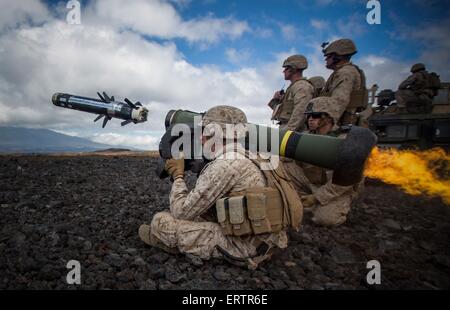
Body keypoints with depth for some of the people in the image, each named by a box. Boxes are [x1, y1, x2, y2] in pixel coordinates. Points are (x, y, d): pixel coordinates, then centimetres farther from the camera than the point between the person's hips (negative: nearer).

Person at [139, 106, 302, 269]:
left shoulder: (224, 166, -19)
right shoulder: (249, 159, 9)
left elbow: (181, 212, -12)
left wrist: (178, 175, 2)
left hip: (245, 248, -9)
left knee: (161, 221, -3)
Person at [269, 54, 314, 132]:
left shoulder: (302, 87, -8)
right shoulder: (293, 86, 23)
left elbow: (300, 113, -22)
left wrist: (289, 129, -28)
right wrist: (276, 100, 9)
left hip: (291, 129, -10)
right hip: (283, 126, 10)